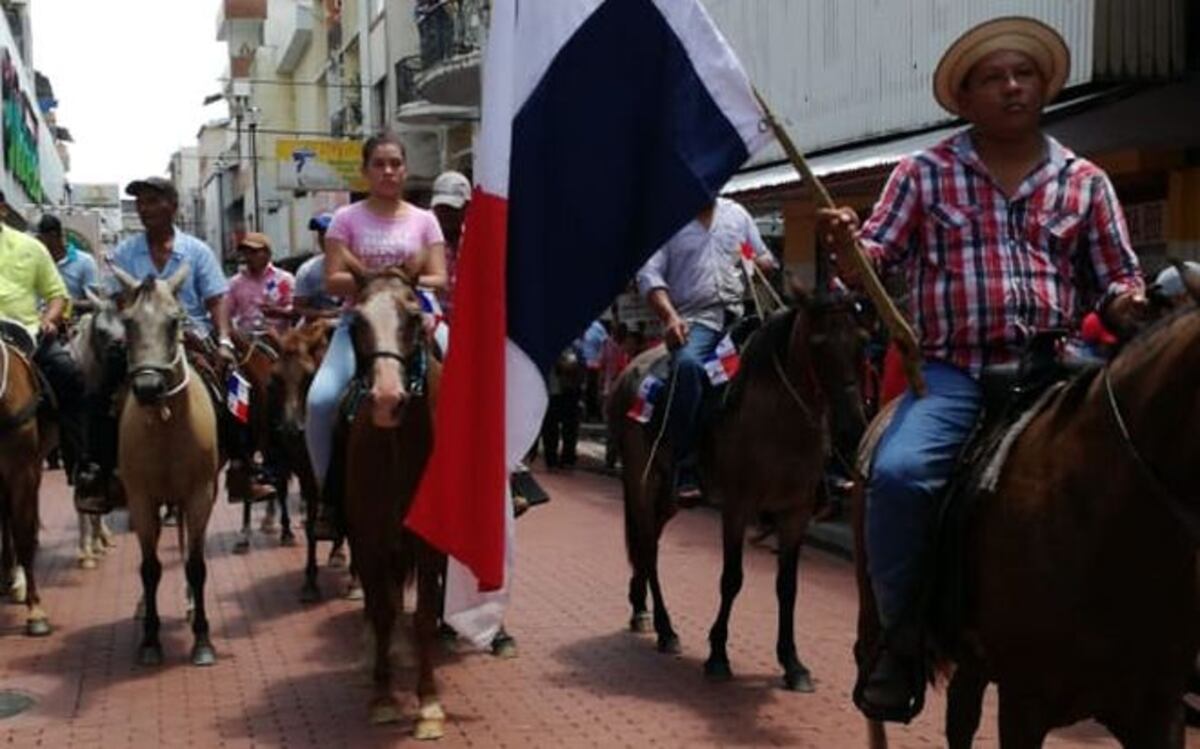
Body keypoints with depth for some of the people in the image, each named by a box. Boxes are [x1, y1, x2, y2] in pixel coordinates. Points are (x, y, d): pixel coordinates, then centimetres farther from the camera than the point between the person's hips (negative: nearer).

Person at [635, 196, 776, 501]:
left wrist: (758, 264, 0)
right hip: (694, 319, -5)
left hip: (739, 315, 5)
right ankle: (685, 470, -29)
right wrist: (670, 317, -15)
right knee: (687, 364, -34)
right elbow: (649, 275, -1)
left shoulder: (737, 214, 20)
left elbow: (765, 259, 26)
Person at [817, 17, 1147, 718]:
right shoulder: (926, 173, 7)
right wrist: (844, 243, -20)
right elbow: (872, 258, 3)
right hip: (954, 372, -2)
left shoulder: (1085, 181, 12)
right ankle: (904, 636, -7)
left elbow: (1116, 279, 16)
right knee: (898, 471, -28)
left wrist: (1127, 304, -8)